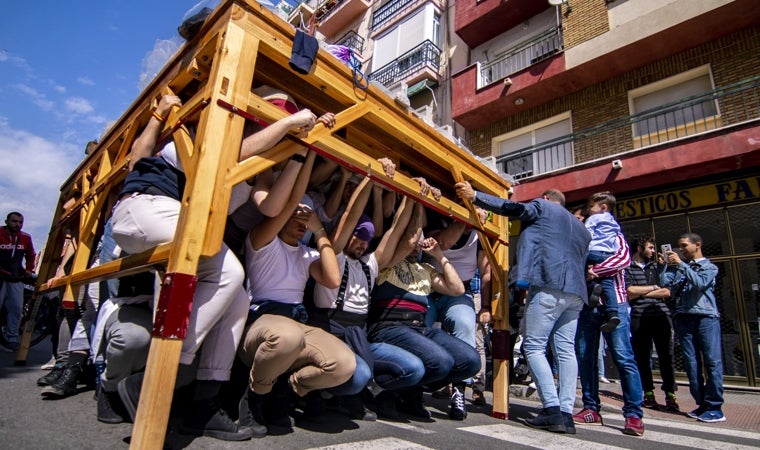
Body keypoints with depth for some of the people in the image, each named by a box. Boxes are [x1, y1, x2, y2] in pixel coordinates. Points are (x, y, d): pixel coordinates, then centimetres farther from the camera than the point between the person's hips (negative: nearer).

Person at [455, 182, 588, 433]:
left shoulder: (542, 206, 12)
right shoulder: (581, 228, 33)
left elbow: (514, 208, -2)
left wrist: (474, 196, -1)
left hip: (548, 285, -7)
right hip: (575, 291, 8)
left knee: (534, 346, -5)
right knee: (565, 350, 5)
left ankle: (552, 410, -12)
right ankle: (566, 414, 1)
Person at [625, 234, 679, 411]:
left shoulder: (656, 267, 17)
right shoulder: (627, 268, 4)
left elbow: (667, 292, 6)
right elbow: (630, 292, -9)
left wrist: (641, 293, -5)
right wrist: (654, 287, 1)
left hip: (662, 316, 3)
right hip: (639, 318, -3)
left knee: (666, 356, 1)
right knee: (642, 357, 2)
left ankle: (670, 395, 10)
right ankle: (649, 394, 12)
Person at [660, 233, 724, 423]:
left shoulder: (709, 267, 10)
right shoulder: (679, 267, 21)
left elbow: (699, 283, -10)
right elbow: (665, 283, 7)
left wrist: (681, 264, -12)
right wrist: (667, 264, 2)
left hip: (706, 316, -3)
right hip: (683, 317, 3)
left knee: (712, 360, -8)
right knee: (691, 362, 1)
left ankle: (714, 407, -4)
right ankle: (702, 404, 7)